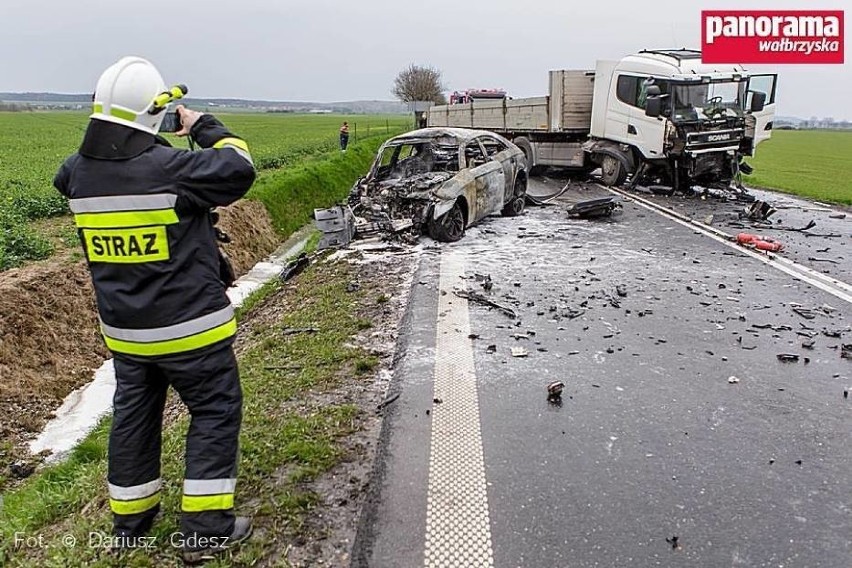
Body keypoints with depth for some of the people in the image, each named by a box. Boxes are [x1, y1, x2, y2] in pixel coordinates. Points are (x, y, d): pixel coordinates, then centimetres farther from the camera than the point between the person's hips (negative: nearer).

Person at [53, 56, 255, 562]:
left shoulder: (79, 173, -1)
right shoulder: (170, 168, -22)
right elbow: (239, 167, -14)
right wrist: (204, 127, 0)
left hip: (124, 330, 7)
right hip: (189, 328, -6)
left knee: (133, 413, 20)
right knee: (215, 411, 7)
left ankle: (130, 519, 35)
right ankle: (206, 528, 12)